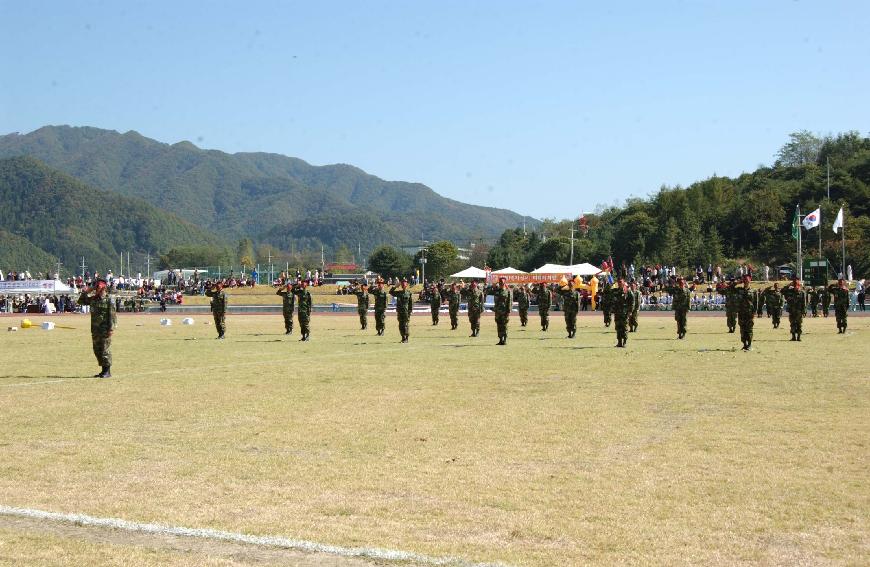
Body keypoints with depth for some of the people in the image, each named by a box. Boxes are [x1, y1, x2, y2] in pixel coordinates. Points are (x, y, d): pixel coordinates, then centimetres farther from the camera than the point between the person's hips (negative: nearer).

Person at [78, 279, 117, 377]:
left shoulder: (109, 300, -7)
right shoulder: (93, 299, 12)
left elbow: (113, 315, -11)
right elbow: (81, 301, 24)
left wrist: (111, 328, -17)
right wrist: (85, 292, 9)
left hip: (105, 330, -7)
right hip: (95, 329, 7)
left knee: (105, 351, -6)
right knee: (97, 350, 10)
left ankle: (108, 371, 0)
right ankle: (103, 370, 18)